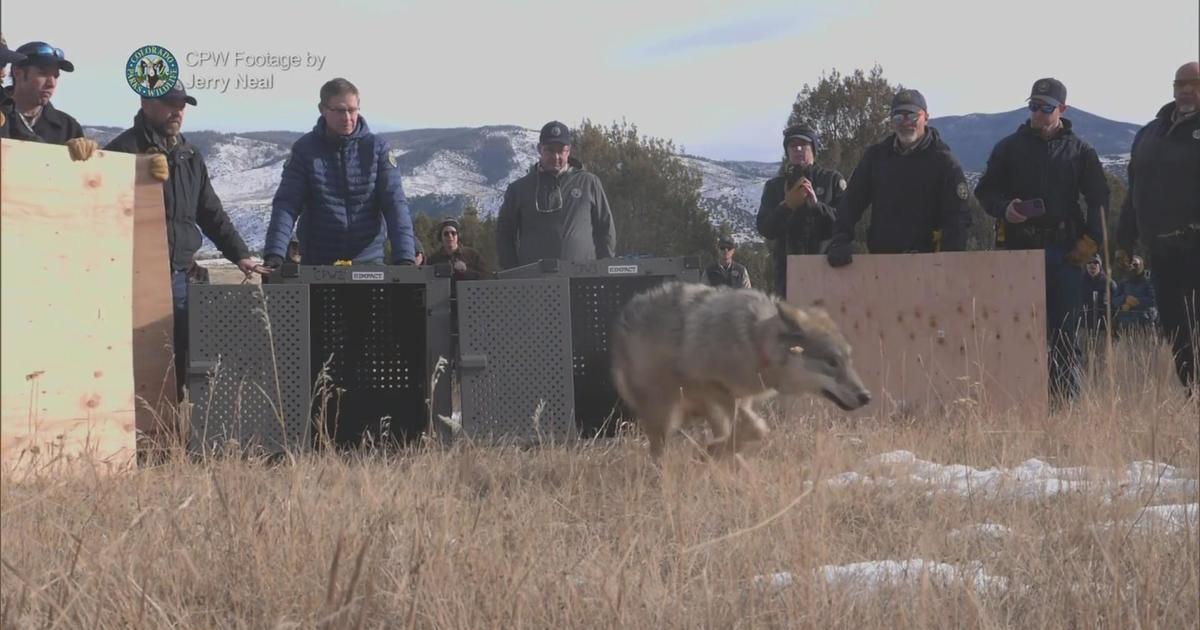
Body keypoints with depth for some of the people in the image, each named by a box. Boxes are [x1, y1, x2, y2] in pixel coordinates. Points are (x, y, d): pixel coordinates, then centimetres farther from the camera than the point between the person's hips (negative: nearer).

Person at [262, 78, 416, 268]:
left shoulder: (377, 147, 0)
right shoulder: (305, 149, 1)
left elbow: (395, 203, -7)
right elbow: (286, 204, -5)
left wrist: (404, 258, -20)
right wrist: (274, 255, -21)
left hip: (368, 259, 0)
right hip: (317, 263, 0)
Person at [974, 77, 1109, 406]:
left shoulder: (1079, 150, 10)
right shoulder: (1009, 148, 11)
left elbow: (1098, 199, 12)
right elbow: (985, 192, 12)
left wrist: (1091, 240, 1)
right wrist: (1005, 209, -9)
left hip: (1065, 252, 0)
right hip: (1020, 249, 0)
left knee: (1065, 329, -1)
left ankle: (1066, 398, 1)